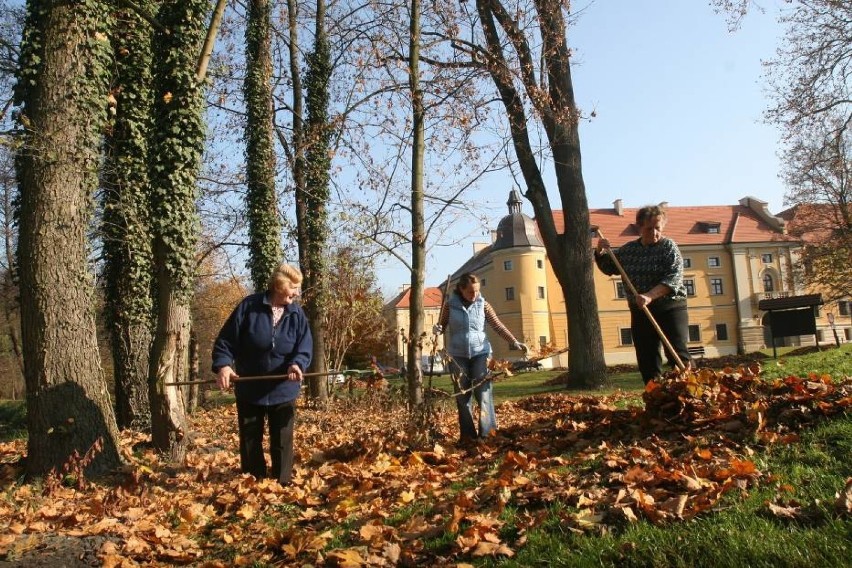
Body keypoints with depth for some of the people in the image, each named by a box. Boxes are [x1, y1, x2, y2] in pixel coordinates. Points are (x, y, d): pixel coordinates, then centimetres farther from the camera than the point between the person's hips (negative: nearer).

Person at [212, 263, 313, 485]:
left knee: (282, 444, 7)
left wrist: (297, 364, -30)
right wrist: (223, 365, -24)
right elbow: (225, 340, -7)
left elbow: (305, 347, -8)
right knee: (250, 444, 11)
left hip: (283, 391, 1)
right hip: (249, 390, -1)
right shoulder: (249, 306, -9)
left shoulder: (297, 314, -2)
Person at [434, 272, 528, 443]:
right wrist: (437, 329, -17)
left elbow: (498, 326, 0)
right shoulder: (450, 305, -1)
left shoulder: (483, 305, 1)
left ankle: (488, 431, -3)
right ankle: (467, 434, 12)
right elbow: (442, 325, 8)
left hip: (480, 353, 0)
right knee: (462, 395, 5)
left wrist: (514, 342, -11)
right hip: (458, 355, 0)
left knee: (483, 391, -7)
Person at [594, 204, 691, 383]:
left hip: (670, 308, -4)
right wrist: (600, 253, 3)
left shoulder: (669, 247, -4)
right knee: (647, 362, 6)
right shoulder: (627, 249, 9)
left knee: (678, 356, -11)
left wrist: (650, 296, -31)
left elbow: (674, 277, -18)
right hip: (640, 313, 5)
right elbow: (608, 268, 24)